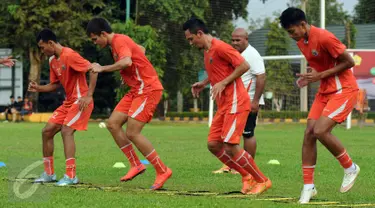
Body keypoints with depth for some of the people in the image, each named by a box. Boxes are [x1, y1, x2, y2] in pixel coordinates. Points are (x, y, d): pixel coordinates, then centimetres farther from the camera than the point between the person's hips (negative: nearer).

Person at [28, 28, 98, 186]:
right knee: (47, 131, 6)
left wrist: (88, 95, -26)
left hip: (80, 101, -10)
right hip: (68, 102, 10)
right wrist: (38, 88, 2)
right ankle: (49, 173, 14)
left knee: (66, 131, -22)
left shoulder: (69, 56, -18)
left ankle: (71, 176, -21)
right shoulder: (52, 61, 10)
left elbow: (93, 69, -23)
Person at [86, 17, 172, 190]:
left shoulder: (119, 41, -15)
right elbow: (141, 50, 31)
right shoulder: (118, 42, 14)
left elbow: (126, 62, -35)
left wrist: (103, 68, -25)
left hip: (148, 89, -10)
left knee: (132, 133, -14)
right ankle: (136, 165, 9)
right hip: (136, 90, 10)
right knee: (113, 124, 4)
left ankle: (162, 171, -5)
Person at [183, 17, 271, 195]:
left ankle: (262, 181, 0)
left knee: (230, 146, -13)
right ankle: (247, 176, 13)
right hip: (223, 105, 10)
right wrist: (203, 84, 17)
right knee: (213, 145, 4)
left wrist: (223, 83, -18)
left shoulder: (220, 47, -13)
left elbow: (244, 66, -18)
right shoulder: (207, 51, 16)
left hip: (235, 102, -10)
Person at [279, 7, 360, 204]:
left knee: (320, 131, -21)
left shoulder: (324, 38, -21)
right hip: (325, 91, 9)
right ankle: (308, 186, 4)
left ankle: (350, 167, 2)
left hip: (343, 90, -9)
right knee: (309, 133, -2)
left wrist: (320, 75, -18)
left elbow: (349, 62, -17)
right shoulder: (301, 42, 7)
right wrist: (309, 76, 1)